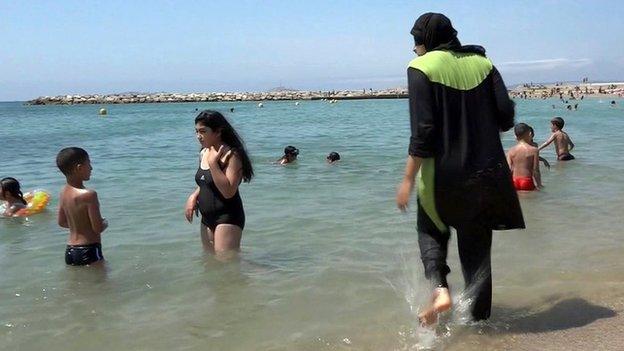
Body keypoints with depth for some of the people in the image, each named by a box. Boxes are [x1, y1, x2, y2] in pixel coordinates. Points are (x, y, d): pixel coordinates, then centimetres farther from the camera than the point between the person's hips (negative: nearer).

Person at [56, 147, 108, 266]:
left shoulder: (63, 192, 4)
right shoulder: (89, 194, -21)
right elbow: (98, 228, -18)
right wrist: (105, 223, 3)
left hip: (70, 251, 8)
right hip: (88, 252, -8)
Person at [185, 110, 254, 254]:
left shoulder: (231, 155, -16)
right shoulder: (203, 153, 8)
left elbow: (228, 192, -25)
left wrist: (213, 163, -25)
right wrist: (194, 196, 3)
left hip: (228, 217, -9)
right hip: (207, 218, 9)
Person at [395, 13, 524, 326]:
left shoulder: (421, 68, -7)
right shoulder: (482, 63, 6)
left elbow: (422, 131, -14)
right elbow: (505, 116, 1)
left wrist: (408, 179, -9)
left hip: (443, 173, -4)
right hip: (486, 172, 4)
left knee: (431, 229, 22)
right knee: (477, 243, 15)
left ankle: (440, 288, 1)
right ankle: (479, 315, 20)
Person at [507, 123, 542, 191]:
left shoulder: (511, 151, 2)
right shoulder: (534, 150, -4)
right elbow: (535, 171, -5)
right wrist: (539, 185, 3)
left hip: (514, 182, 3)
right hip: (527, 182, -3)